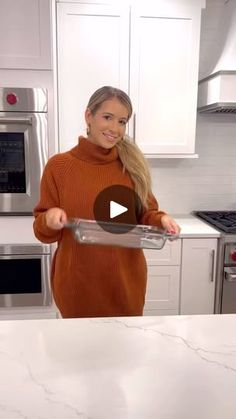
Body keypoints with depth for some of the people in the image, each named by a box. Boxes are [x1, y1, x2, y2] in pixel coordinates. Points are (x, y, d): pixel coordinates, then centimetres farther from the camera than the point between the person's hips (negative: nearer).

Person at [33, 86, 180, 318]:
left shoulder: (133, 165, 0)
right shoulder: (58, 165, -6)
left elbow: (145, 216, 6)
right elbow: (43, 231, -1)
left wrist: (160, 220, -14)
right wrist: (49, 219, -22)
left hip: (126, 281, 2)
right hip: (78, 284, -1)